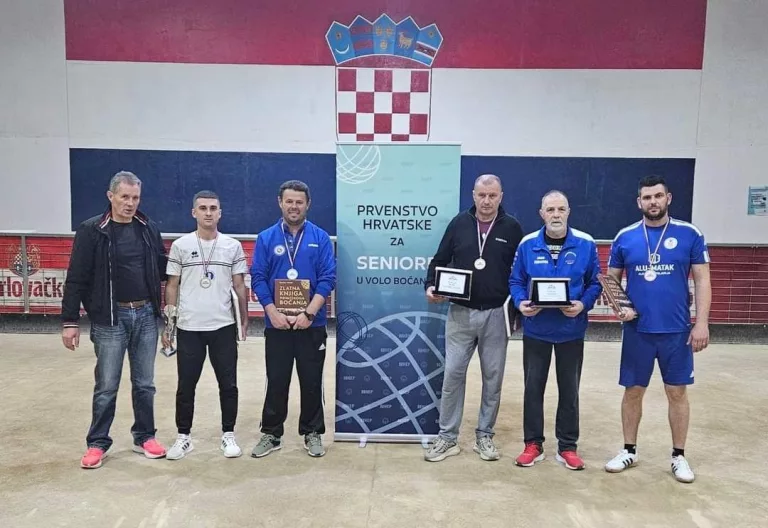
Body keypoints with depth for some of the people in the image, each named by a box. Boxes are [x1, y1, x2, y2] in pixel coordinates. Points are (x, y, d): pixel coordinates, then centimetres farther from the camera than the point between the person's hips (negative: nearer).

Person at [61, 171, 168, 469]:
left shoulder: (149, 229, 5)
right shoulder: (91, 230, -6)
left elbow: (163, 268, 15)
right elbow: (76, 279, -6)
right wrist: (70, 321, -8)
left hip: (146, 315, 3)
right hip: (110, 318, -3)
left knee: (144, 384, 12)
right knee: (106, 386, 6)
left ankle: (144, 437, 27)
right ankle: (97, 443, 22)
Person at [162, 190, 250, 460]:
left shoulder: (233, 246, 2)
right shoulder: (180, 245, 1)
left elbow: (240, 286, 6)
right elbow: (172, 286, 4)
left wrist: (244, 320, 3)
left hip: (224, 326, 0)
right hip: (188, 327, 0)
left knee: (228, 384, 7)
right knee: (186, 385, 8)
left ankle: (228, 435, 22)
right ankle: (184, 436, 23)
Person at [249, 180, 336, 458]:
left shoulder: (320, 237, 0)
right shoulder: (266, 238, 3)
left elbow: (328, 279, -5)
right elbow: (258, 278, -1)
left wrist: (308, 314, -14)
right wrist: (273, 313, -12)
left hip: (312, 324, 0)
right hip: (277, 324, 0)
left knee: (312, 381, 9)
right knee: (276, 381, 9)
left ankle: (313, 433, 24)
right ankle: (271, 434, 23)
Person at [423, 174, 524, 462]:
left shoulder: (512, 227, 0)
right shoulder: (459, 223, 3)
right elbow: (440, 260, 7)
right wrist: (430, 286, -10)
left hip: (495, 315, 0)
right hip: (460, 313, 0)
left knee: (493, 377, 9)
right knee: (452, 374, 2)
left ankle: (484, 436, 25)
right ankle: (447, 437, 15)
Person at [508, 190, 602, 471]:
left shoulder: (586, 244, -4)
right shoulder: (527, 244, -3)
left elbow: (595, 282, 1)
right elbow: (516, 281, 2)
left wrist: (583, 304, -18)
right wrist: (521, 303, -17)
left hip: (571, 330, 0)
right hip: (536, 330, 0)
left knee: (569, 390, 10)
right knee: (533, 387, 8)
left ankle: (567, 447, 25)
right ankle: (533, 444, 23)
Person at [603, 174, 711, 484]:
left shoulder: (689, 234, -2)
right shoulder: (624, 237, 1)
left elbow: (702, 281, -1)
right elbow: (611, 281, 8)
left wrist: (702, 322, -8)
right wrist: (619, 307, -10)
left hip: (677, 330, -1)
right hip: (637, 329, 1)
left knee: (677, 392, 9)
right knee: (633, 391, 10)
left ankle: (679, 456, 26)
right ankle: (629, 451, 26)